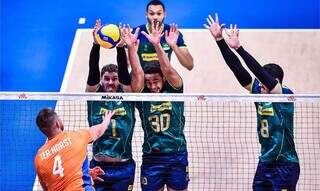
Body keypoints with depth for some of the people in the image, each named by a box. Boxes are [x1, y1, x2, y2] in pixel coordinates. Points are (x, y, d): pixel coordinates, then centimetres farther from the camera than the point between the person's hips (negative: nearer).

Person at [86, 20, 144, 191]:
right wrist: (96, 45, -26)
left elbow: (137, 73, -12)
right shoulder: (94, 95, 3)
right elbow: (93, 71, -11)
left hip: (124, 168, 0)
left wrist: (123, 47, -25)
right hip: (99, 167, 0)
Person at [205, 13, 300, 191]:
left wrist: (238, 48, -26)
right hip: (264, 163, 7)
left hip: (285, 165, -7)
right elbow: (238, 70, -1)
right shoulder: (259, 93, 5)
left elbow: (259, 71, -23)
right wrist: (219, 40, -7)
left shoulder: (285, 95, -12)